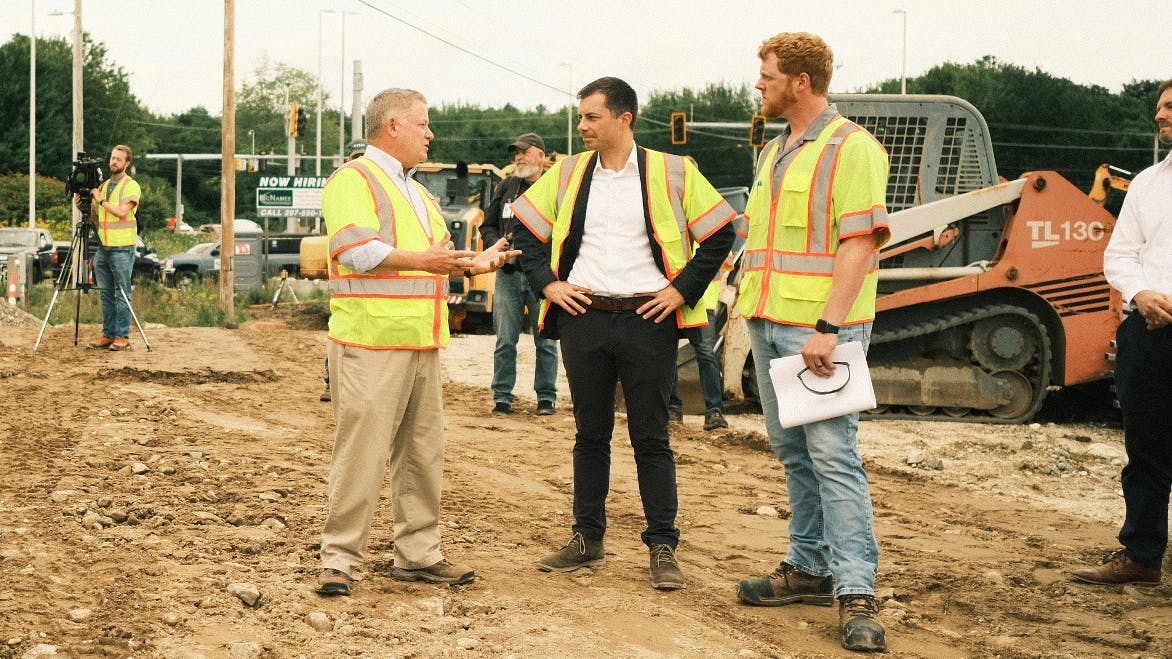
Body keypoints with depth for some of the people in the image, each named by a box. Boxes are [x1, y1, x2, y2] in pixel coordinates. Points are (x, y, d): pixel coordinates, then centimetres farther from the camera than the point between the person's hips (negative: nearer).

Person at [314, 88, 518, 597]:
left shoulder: (418, 193, 25)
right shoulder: (353, 179, -5)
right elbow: (355, 248, -20)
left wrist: (473, 263, 13)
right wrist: (419, 260, -27)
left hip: (422, 344, 9)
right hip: (371, 344, -9)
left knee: (423, 453, 10)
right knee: (361, 454, -9)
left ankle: (418, 554, 18)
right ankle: (339, 559, -4)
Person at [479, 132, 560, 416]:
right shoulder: (505, 188, 14)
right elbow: (487, 226, 18)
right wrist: (499, 243, -2)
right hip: (509, 273, 3)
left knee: (545, 340, 2)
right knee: (505, 340, 4)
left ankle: (546, 397, 11)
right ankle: (502, 396, 10)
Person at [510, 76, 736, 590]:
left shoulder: (672, 174, 0)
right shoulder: (567, 174, 8)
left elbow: (719, 233, 1)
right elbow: (526, 230, 15)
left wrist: (682, 289, -5)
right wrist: (547, 282, 3)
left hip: (648, 320, -3)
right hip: (583, 318, 3)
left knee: (650, 436, 1)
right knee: (590, 433, 11)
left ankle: (663, 547, 6)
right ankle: (587, 538, 20)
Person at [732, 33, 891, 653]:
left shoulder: (851, 148, -9)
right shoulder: (773, 153, 18)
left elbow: (860, 242, -16)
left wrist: (828, 327, -22)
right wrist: (751, 303, 17)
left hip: (818, 327, -8)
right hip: (768, 321, 8)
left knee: (832, 453, -10)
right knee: (792, 450, 12)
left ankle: (855, 590, -9)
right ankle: (809, 566, 21)